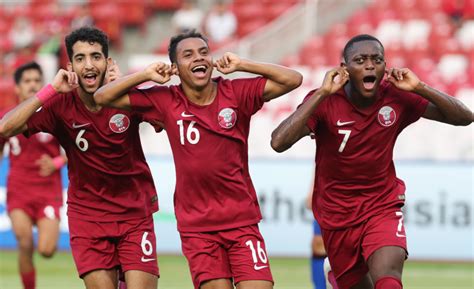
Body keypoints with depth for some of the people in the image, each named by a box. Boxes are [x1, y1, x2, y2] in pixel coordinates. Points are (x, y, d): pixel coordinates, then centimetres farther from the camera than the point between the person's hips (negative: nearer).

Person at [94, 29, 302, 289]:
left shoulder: (237, 93, -3)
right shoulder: (165, 101, -2)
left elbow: (292, 79, -7)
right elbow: (103, 97, 1)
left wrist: (241, 65, -9)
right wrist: (147, 74, -7)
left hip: (242, 220, 0)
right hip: (196, 226, 0)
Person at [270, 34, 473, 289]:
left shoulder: (397, 98, -9)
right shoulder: (325, 102, -17)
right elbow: (279, 142, -32)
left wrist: (420, 88, -22)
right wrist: (322, 93, -33)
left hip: (383, 208, 0)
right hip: (337, 217, 0)